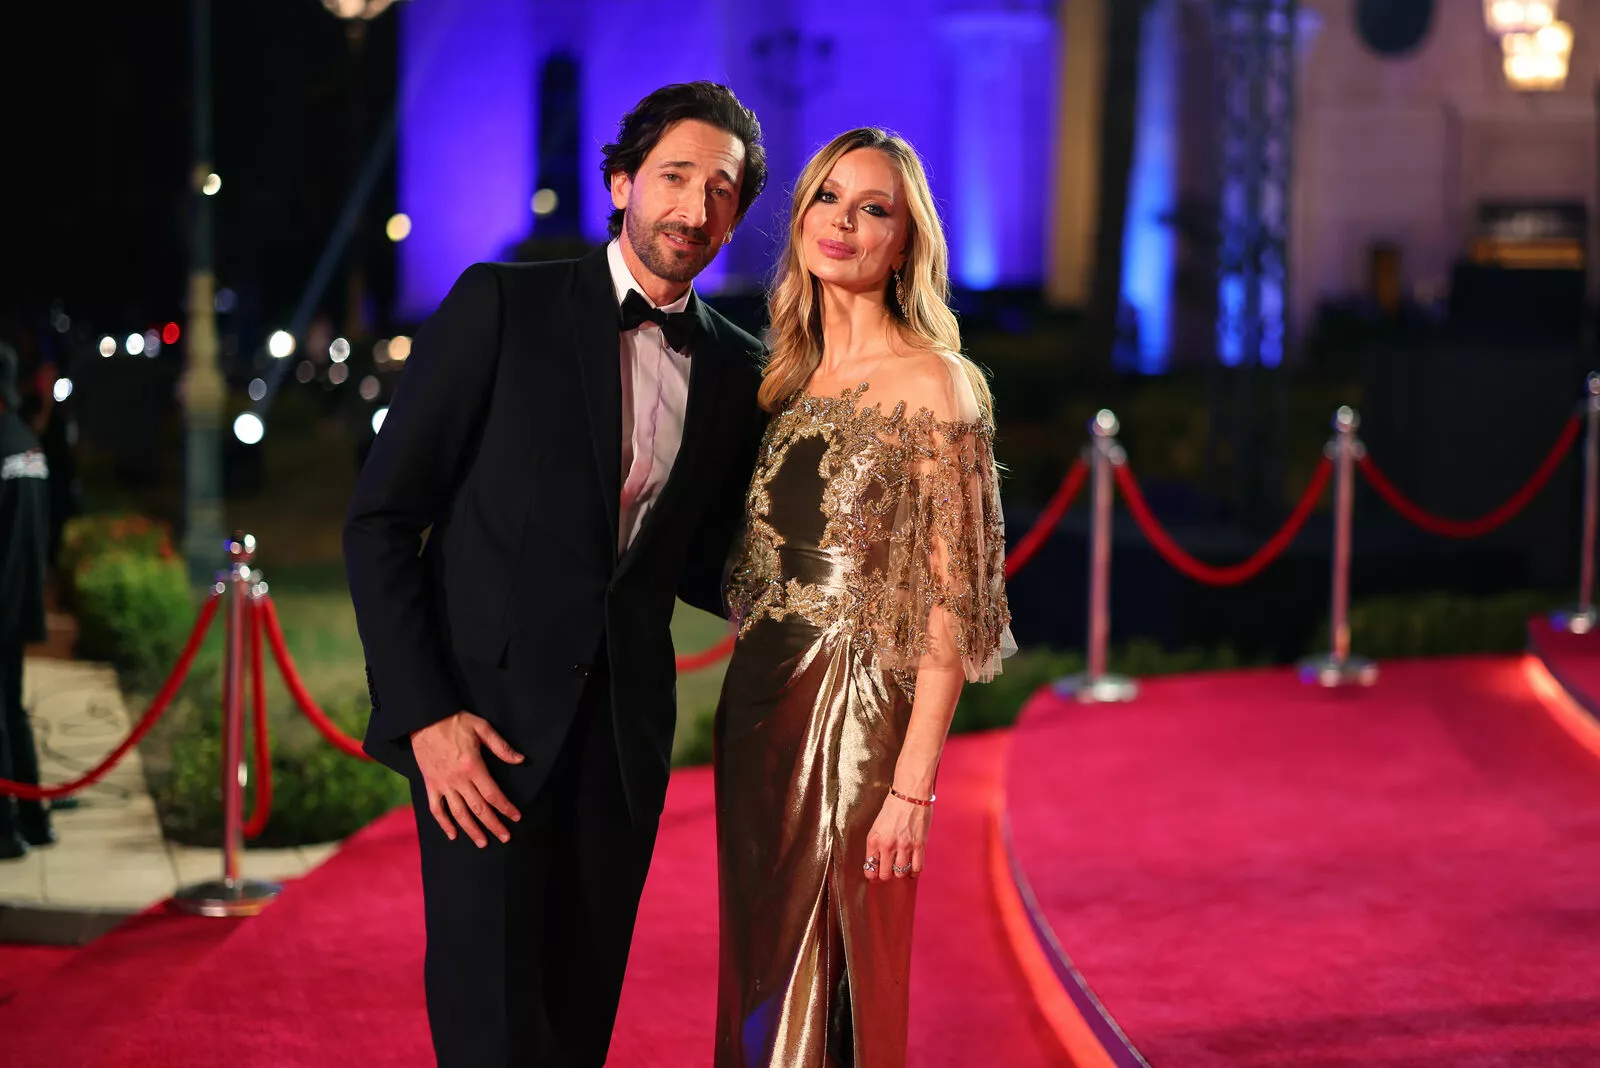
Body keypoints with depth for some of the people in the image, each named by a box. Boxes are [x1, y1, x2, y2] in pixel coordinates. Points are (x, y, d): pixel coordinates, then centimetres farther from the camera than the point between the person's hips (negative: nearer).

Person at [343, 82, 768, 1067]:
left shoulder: (740, 371, 8)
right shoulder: (504, 307, -5)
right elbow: (381, 517, -5)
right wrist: (424, 713, -12)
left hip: (625, 733, 4)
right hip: (486, 722, -4)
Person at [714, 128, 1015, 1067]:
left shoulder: (930, 385, -10)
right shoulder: (793, 379, 11)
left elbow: (949, 604, -13)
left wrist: (913, 785, -18)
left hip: (855, 720, -7)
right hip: (762, 708, 7)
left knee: (833, 984, 1)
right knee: (762, 976, 13)